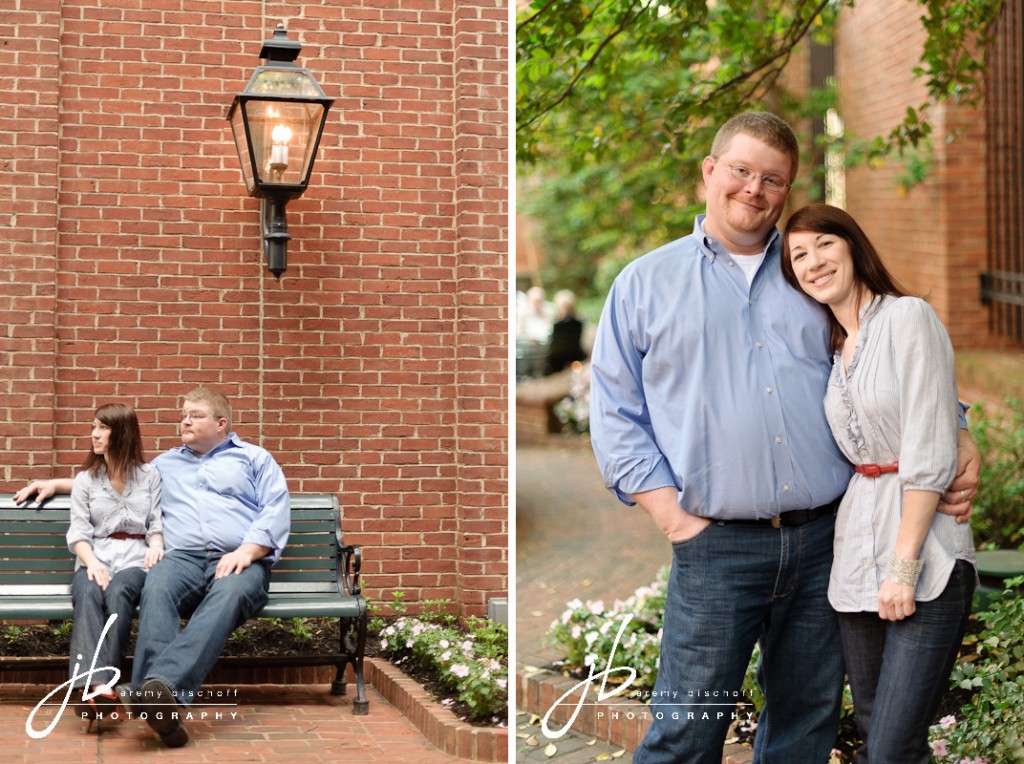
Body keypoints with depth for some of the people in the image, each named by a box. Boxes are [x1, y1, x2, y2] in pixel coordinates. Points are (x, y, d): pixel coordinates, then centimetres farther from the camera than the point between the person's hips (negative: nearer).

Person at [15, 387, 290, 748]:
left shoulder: (255, 458, 21)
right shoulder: (165, 464, 34)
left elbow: (276, 513, 6)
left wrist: (246, 551, -12)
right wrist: (56, 483, 37)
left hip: (239, 562, -3)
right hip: (183, 559, 3)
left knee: (228, 594, -41)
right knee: (156, 589, -36)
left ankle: (164, 684, -63)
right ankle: (156, 698, -57)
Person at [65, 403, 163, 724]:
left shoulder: (149, 475, 15)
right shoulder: (85, 480, 17)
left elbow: (156, 524, 11)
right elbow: (78, 532, 7)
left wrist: (156, 545, -13)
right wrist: (91, 562, -14)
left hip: (134, 558, -1)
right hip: (95, 559, 1)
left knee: (118, 593, -37)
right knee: (87, 594, -36)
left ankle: (99, 685, -50)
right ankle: (97, 684, -56)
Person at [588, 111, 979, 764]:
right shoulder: (646, 283, 8)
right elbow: (615, 413, 4)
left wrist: (958, 440, 3)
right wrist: (674, 516, -7)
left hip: (825, 537, 3)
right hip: (715, 546, -3)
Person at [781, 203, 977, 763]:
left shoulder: (908, 318, -6)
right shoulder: (829, 348, 15)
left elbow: (930, 455, -12)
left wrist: (904, 565, -15)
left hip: (925, 550, -7)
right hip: (856, 551, 7)